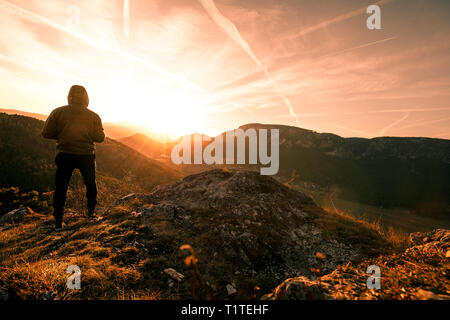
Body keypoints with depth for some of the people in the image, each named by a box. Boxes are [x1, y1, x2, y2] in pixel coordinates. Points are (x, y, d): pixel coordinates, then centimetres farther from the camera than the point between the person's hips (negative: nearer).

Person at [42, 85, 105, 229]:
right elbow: (100, 137, -4)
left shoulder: (58, 112, -5)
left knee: (61, 187, 10)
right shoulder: (93, 116, -6)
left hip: (65, 156, 0)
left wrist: (62, 134, 10)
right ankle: (91, 211, 32)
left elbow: (46, 133, -5)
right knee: (90, 184, 21)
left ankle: (58, 220, 11)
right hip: (86, 156, 0)